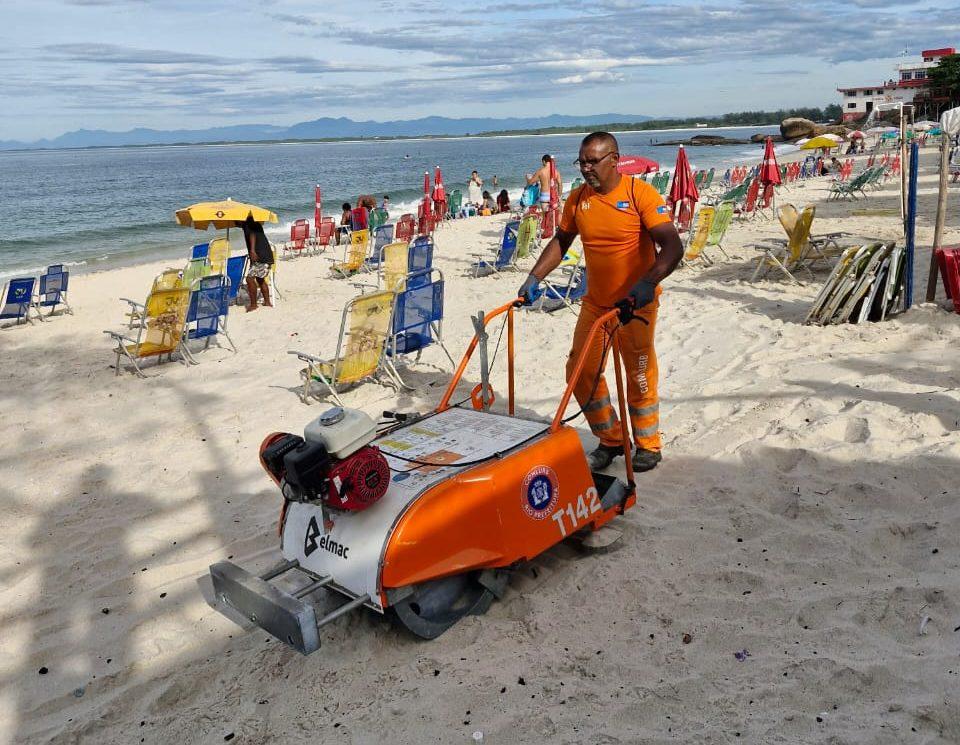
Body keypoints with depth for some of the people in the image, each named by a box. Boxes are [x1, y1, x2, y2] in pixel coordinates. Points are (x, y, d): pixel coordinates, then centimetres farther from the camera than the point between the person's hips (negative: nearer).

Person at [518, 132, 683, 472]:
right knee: (581, 371, 5)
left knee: (639, 376, 4)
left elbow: (672, 246, -23)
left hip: (636, 303, -5)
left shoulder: (640, 193, -15)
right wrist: (534, 277, 4)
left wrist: (648, 282, -39)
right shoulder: (577, 199, 1)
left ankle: (648, 446, 23)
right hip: (595, 302, 5)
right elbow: (560, 242, 14)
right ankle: (610, 440, 23)